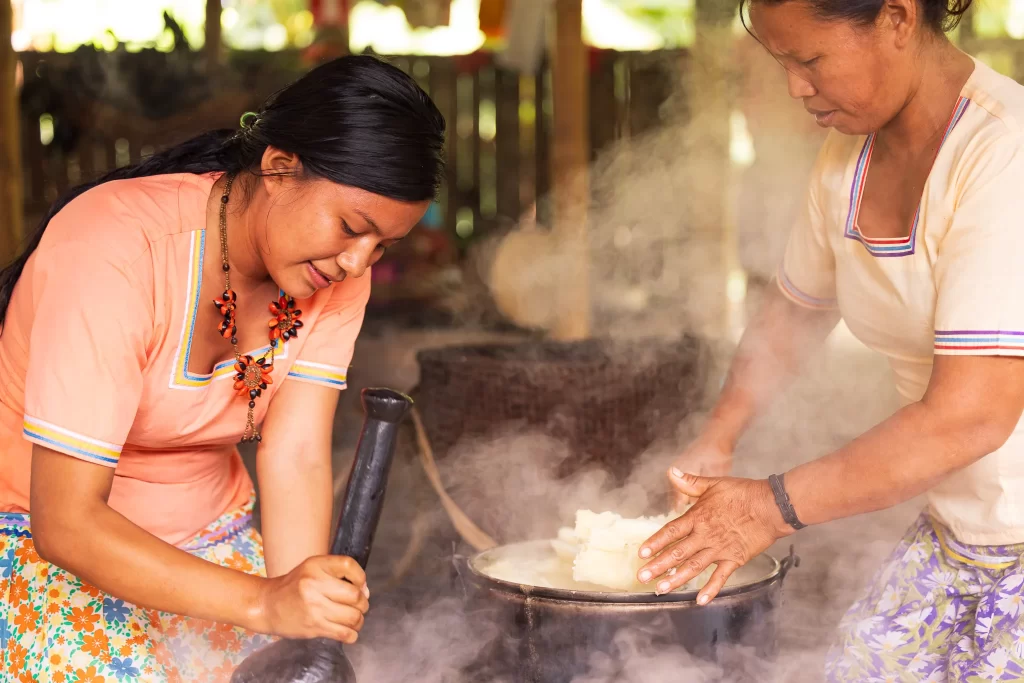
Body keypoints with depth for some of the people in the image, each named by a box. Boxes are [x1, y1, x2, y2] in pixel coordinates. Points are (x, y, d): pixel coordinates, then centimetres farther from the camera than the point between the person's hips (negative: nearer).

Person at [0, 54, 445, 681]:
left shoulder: (338, 272, -8)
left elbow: (297, 459, -17)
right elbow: (66, 521, -31)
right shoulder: (115, 252, -28)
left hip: (209, 542, 5)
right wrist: (266, 602, -40)